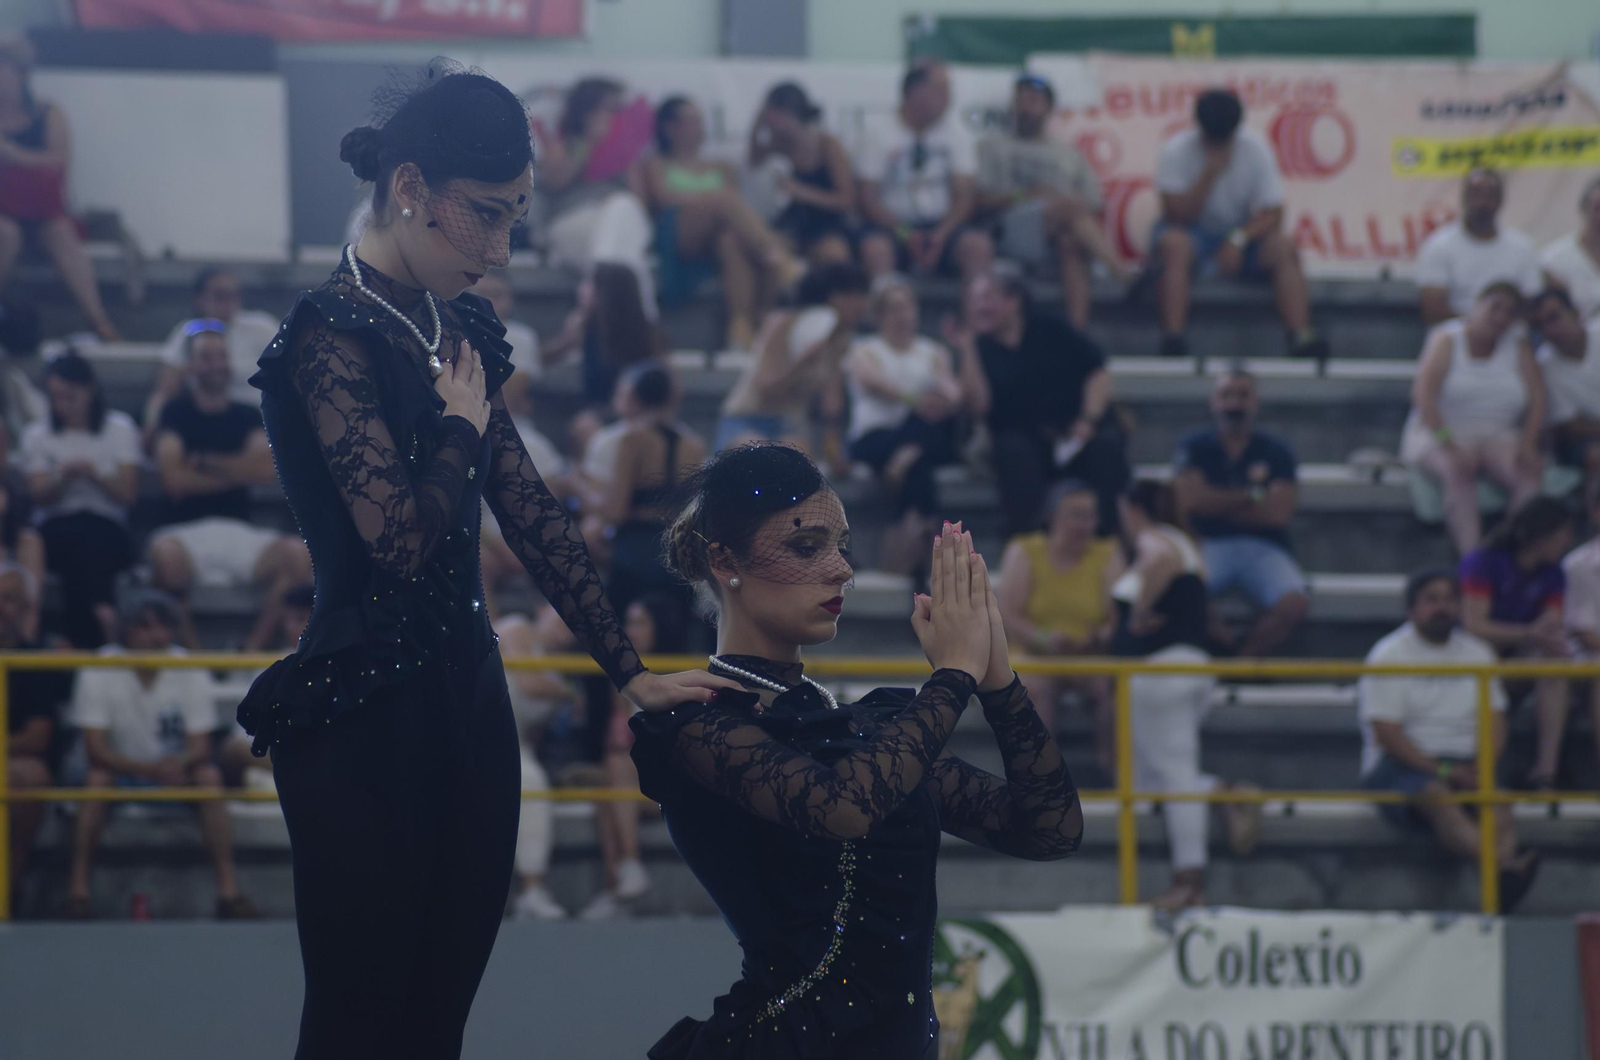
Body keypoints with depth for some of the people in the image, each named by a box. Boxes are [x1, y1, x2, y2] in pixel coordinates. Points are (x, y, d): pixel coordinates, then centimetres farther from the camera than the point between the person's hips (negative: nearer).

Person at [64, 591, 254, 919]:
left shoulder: (191, 672, -8)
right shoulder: (99, 673, -13)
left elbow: (200, 747, -10)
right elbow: (96, 749, -19)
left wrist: (176, 764, -36)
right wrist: (150, 769, -35)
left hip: (175, 770, 1)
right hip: (122, 770, -1)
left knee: (209, 776, -28)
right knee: (96, 778, -33)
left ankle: (228, 887, -31)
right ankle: (78, 886, -34)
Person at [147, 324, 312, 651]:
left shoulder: (247, 416, 17)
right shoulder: (175, 413, 8)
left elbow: (268, 470, 0)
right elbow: (175, 479, -6)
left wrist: (205, 462, -3)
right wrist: (240, 471, 2)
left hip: (239, 531, 3)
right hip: (187, 530, -3)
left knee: (298, 556, -28)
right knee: (164, 554, -40)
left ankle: (253, 649, -24)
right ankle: (190, 650, -22)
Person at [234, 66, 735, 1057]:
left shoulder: (460, 331, 11)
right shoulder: (331, 334, -15)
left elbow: (532, 512, 13)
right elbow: (403, 537, -23)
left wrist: (631, 672, 9)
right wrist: (462, 426, -5)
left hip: (467, 696, 8)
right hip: (362, 715, -8)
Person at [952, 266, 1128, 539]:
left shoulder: (1051, 330, 10)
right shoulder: (980, 349, 10)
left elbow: (1098, 373, 5)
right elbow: (979, 405, -6)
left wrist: (1088, 421, -10)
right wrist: (966, 350, -9)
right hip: (1025, 435, 0)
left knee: (1106, 445, -32)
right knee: (1015, 452, -35)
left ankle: (1107, 535, -29)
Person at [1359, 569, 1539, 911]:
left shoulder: (1477, 652, 16)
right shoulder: (1389, 656, 0)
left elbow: (1495, 722, 11)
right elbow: (1387, 734, -9)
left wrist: (1481, 767, -10)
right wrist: (1442, 772, -17)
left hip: (1463, 764, 4)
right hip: (1400, 766, -4)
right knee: (1439, 799, -37)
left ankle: (1504, 888, -55)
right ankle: (1506, 865, -60)